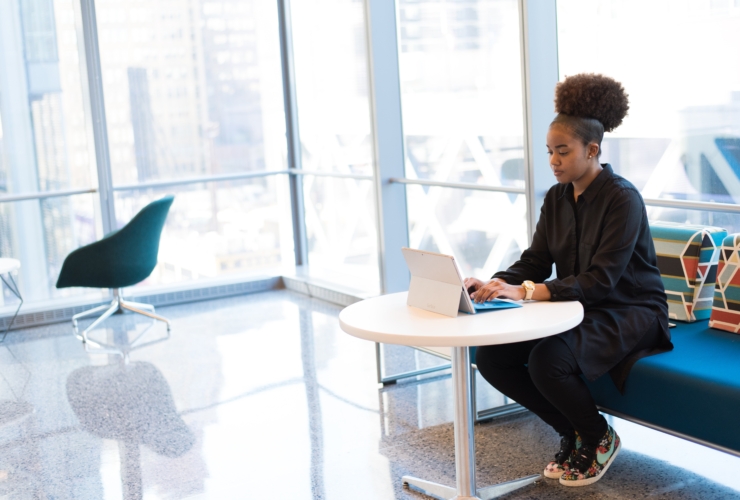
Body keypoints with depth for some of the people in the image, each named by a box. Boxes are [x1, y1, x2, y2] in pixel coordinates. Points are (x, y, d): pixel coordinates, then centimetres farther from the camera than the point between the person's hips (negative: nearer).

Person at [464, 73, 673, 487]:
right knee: (491, 355, -12)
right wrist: (493, 286, -19)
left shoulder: (622, 198, -18)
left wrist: (526, 292, -36)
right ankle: (574, 431, 8)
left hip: (628, 312, -7)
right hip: (578, 307, 8)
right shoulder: (557, 198, 5)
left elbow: (601, 280, -26)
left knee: (548, 360, -33)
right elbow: (535, 262, 2)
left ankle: (600, 438, -1)